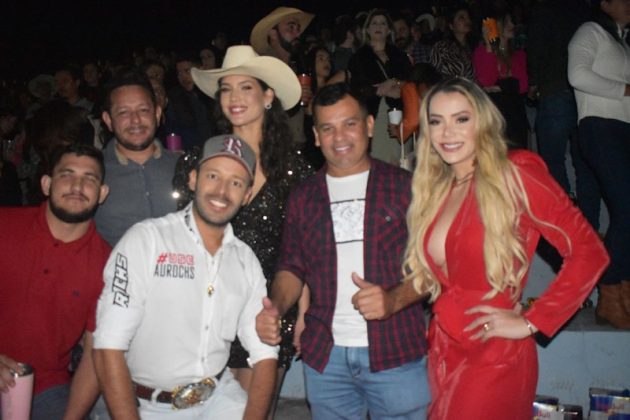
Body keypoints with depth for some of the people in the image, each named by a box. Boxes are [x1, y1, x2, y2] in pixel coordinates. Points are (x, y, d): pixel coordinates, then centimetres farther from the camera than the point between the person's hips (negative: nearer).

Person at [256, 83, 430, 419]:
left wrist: (395, 299, -19)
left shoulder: (403, 186, 0)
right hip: (324, 356, 3)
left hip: (397, 353, -2)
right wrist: (276, 306, -7)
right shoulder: (303, 197, 9)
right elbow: (292, 266, 13)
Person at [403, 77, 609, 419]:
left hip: (494, 362, -6)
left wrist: (530, 323, -13)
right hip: (441, 353, 6)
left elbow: (589, 253, -14)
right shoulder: (433, 189, 7)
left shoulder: (513, 175, -11)